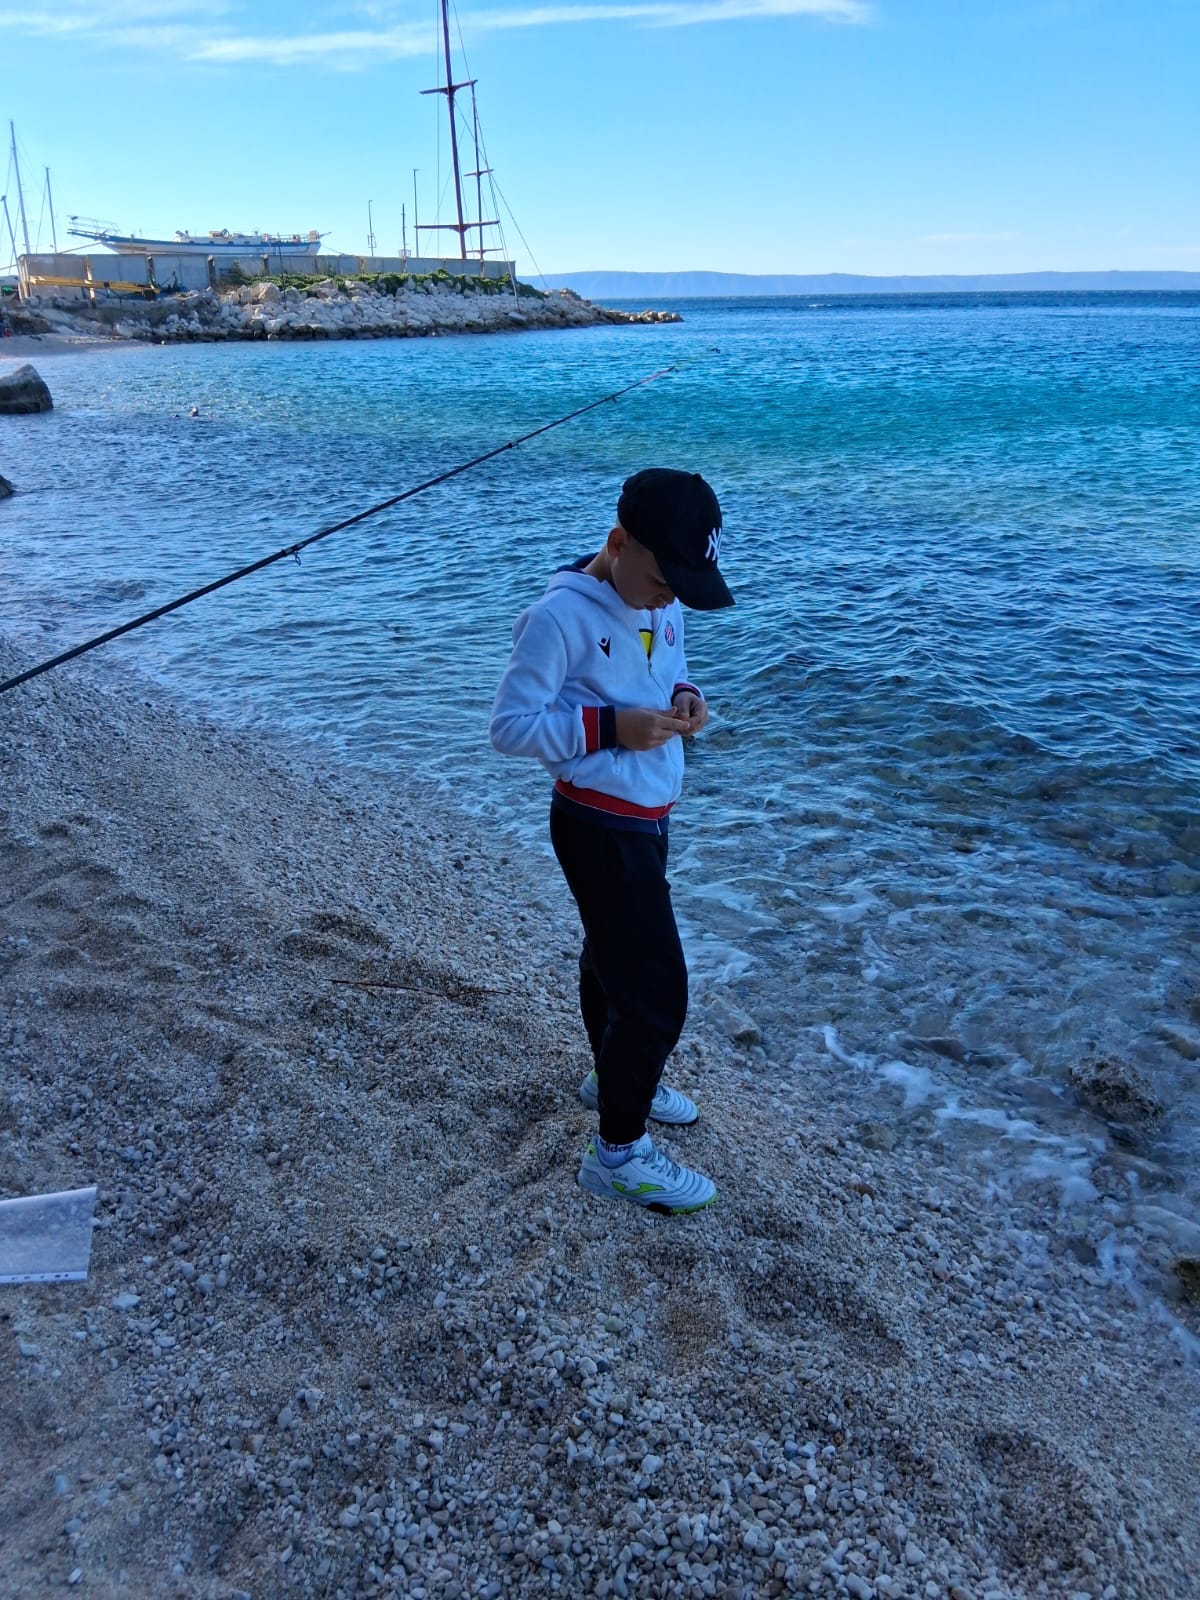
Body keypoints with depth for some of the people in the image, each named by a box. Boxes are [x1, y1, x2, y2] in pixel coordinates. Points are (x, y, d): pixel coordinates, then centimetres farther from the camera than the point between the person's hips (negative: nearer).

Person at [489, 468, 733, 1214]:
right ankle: (619, 1153, 13)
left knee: (613, 960, 27)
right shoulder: (561, 617, -21)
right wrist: (608, 728, -26)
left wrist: (687, 700, -5)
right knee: (658, 991, -4)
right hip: (601, 827, -8)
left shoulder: (663, 606, 2)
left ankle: (615, 1080, 50)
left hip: (647, 819, 9)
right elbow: (511, 725, -19)